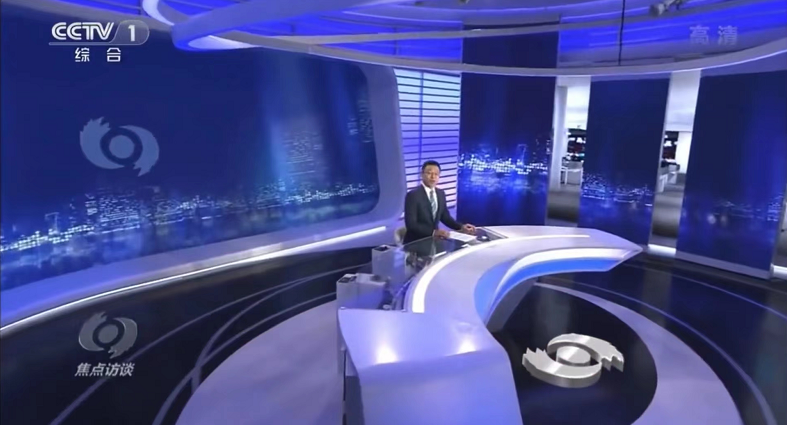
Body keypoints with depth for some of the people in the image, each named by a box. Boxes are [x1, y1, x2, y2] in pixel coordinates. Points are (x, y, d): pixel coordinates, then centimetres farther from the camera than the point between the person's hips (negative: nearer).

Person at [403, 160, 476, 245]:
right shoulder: (413, 195, -14)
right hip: (416, 242, -7)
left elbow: (445, 217, 15)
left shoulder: (440, 193, 8)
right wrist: (433, 232, -29)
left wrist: (461, 227, -1)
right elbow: (411, 224, -19)